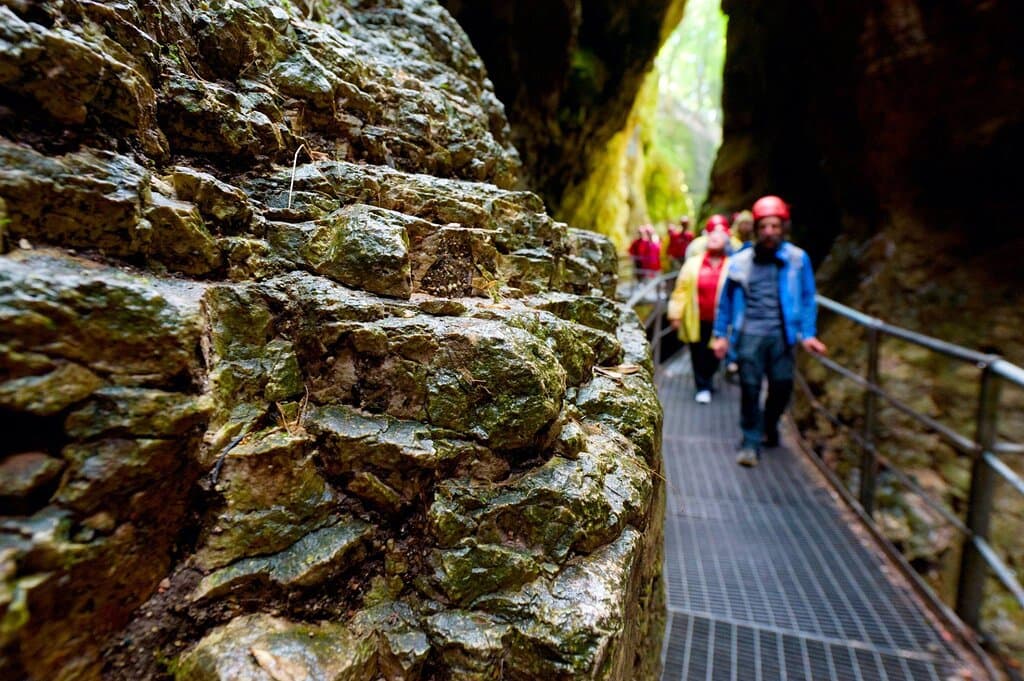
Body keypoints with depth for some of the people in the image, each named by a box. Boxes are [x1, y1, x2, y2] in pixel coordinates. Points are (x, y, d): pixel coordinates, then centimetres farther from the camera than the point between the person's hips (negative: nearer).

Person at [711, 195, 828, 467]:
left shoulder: (798, 259, 5)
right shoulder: (740, 261, 6)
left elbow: (807, 299, 9)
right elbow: (726, 299, 12)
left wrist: (808, 333, 1)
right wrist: (721, 334, 10)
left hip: (781, 334, 1)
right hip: (748, 333, 0)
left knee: (782, 384, 1)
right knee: (749, 386, -2)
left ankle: (769, 427, 31)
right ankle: (751, 442, 10)